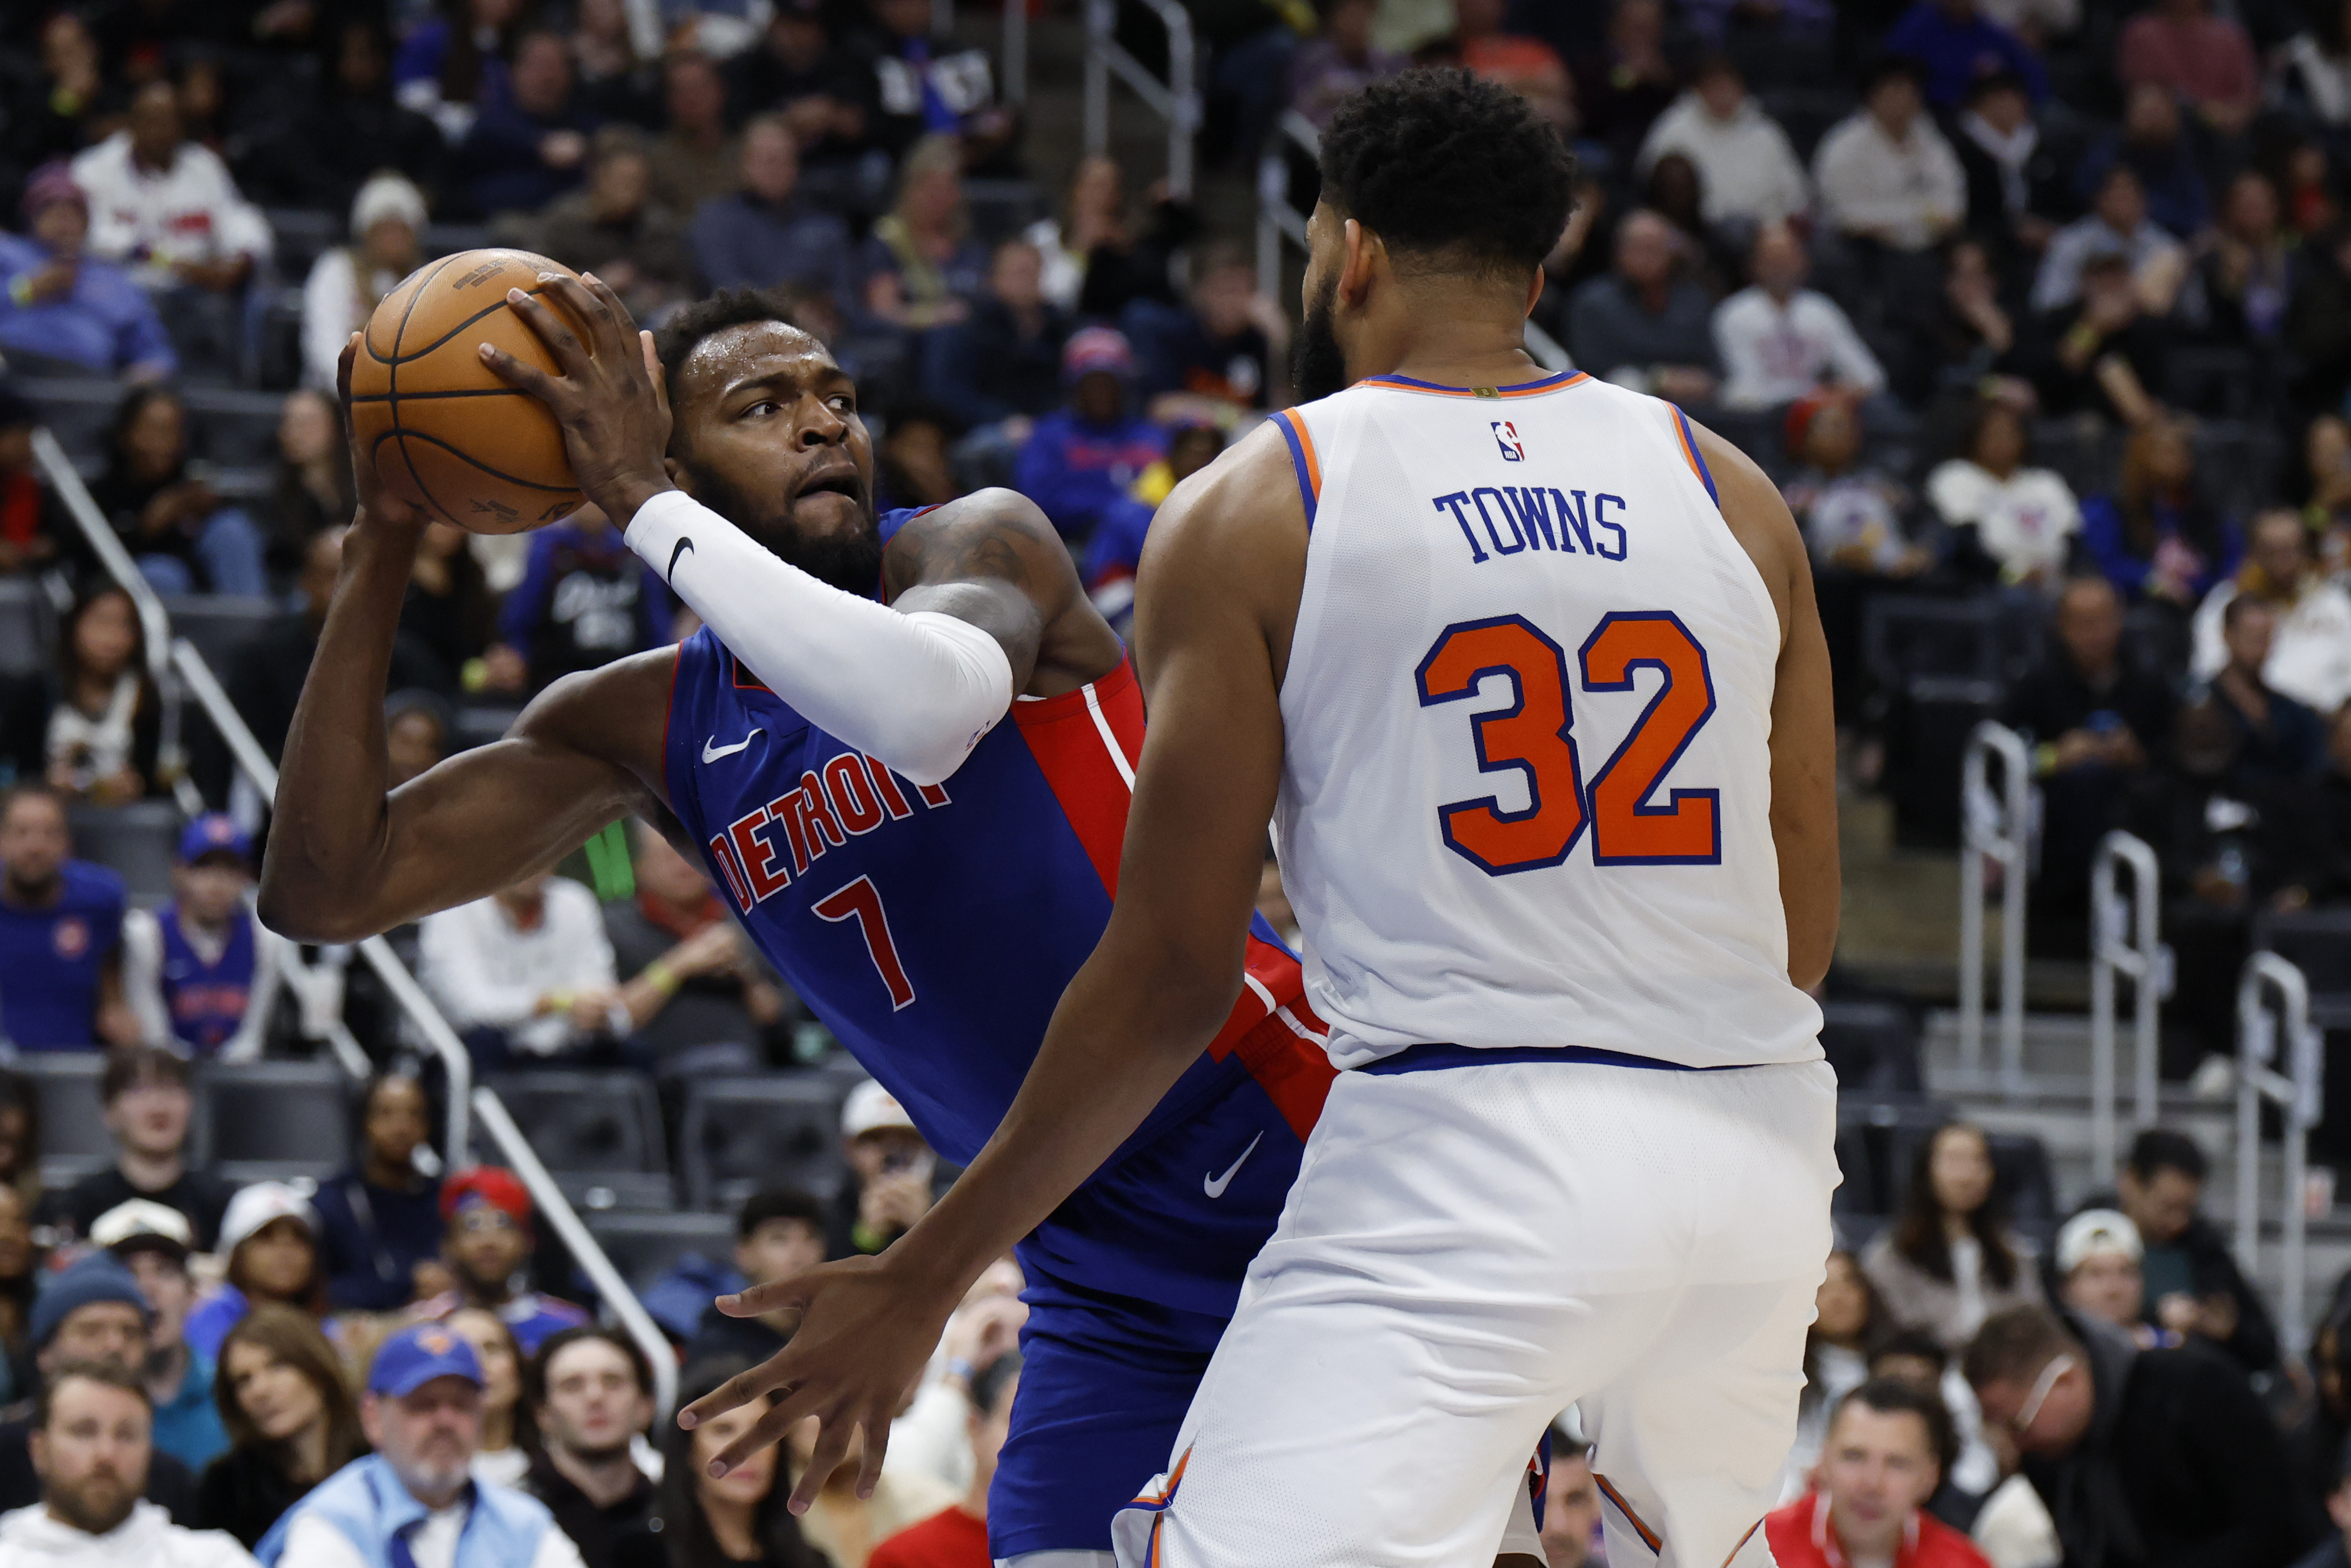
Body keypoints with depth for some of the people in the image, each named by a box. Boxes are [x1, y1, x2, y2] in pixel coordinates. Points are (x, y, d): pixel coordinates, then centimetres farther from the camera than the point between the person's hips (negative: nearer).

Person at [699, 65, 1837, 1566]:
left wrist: (922, 1282, 3)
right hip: (1756, 1141, 5)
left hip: (1466, 1158, -5)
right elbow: (1805, 934, 12)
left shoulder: (1254, 511, 0)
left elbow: (1174, 972, -3)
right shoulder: (1731, 491, 11)